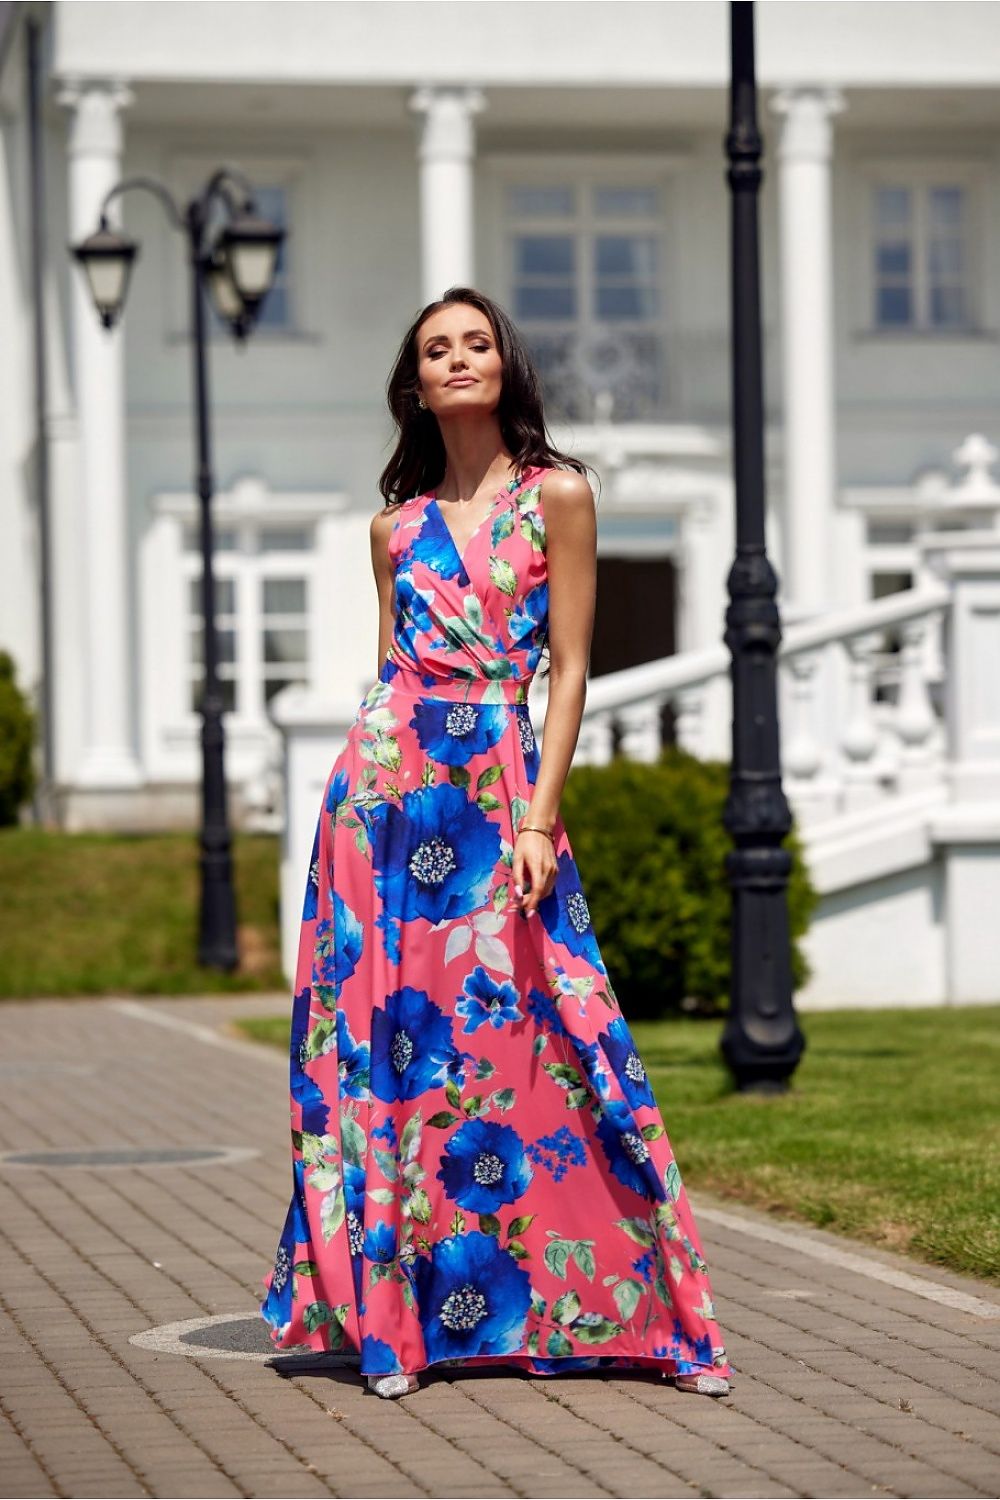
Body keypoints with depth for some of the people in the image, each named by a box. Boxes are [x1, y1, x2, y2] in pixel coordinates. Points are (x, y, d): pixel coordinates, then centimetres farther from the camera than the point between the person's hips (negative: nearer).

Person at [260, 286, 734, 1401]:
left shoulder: (556, 495, 3)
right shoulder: (397, 524, 13)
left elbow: (568, 669, -1)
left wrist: (538, 819, -9)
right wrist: (375, 783, 11)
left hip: (498, 783, -3)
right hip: (386, 781, 3)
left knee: (516, 1038, -6)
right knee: (386, 1034, 0)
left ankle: (614, 1303, 2)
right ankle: (391, 1303, 6)